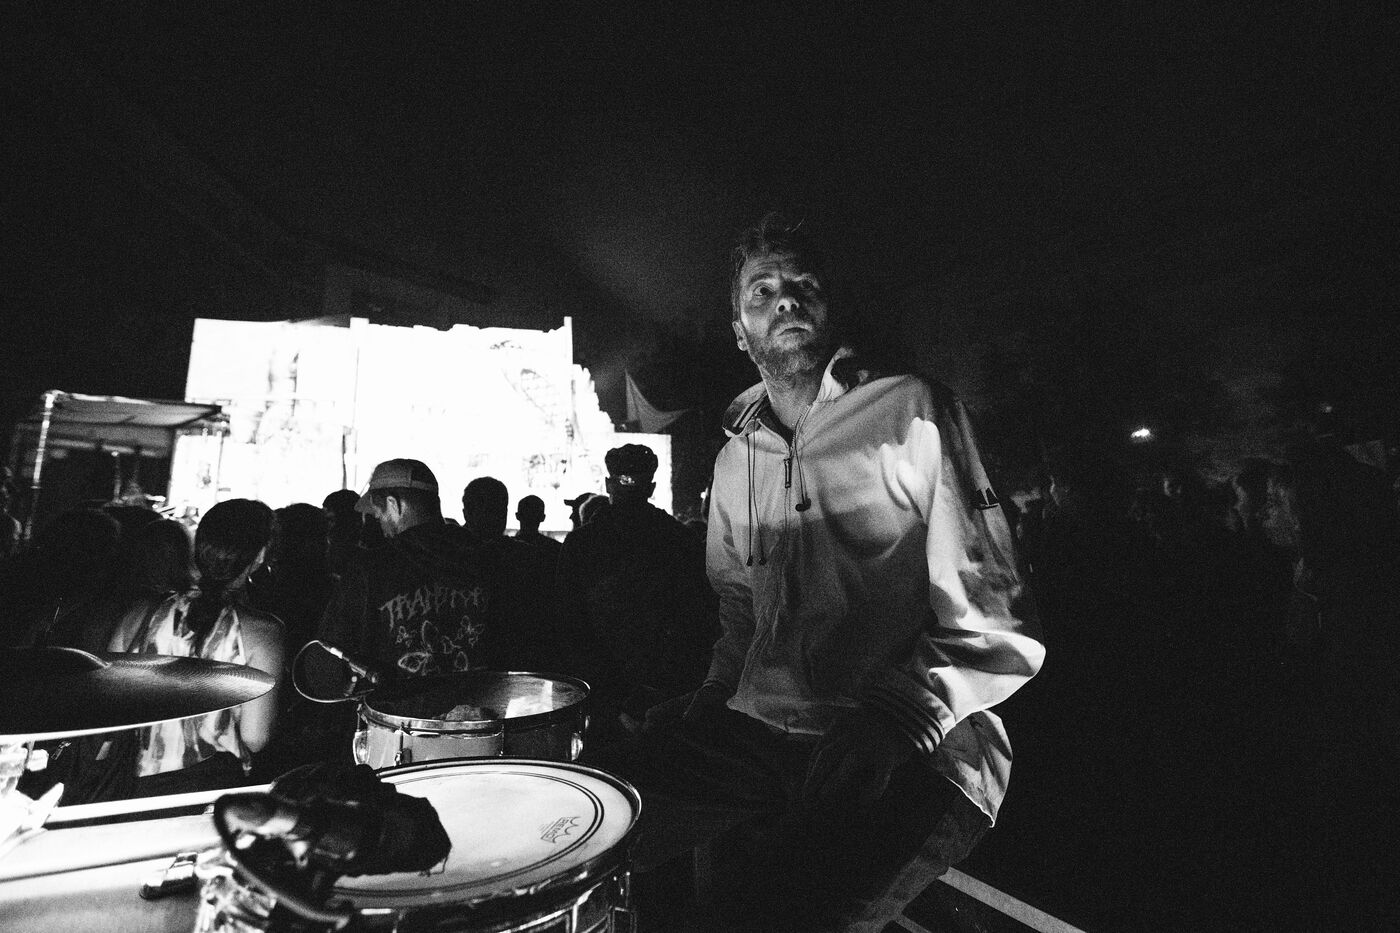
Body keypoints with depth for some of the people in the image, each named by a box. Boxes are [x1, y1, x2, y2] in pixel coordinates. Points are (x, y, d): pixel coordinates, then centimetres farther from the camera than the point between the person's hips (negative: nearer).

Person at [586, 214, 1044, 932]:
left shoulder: (912, 413, -4)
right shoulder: (734, 459, 13)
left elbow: (996, 622, -7)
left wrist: (903, 712, -22)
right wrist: (711, 697, 4)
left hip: (923, 749, -4)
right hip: (762, 733, 5)